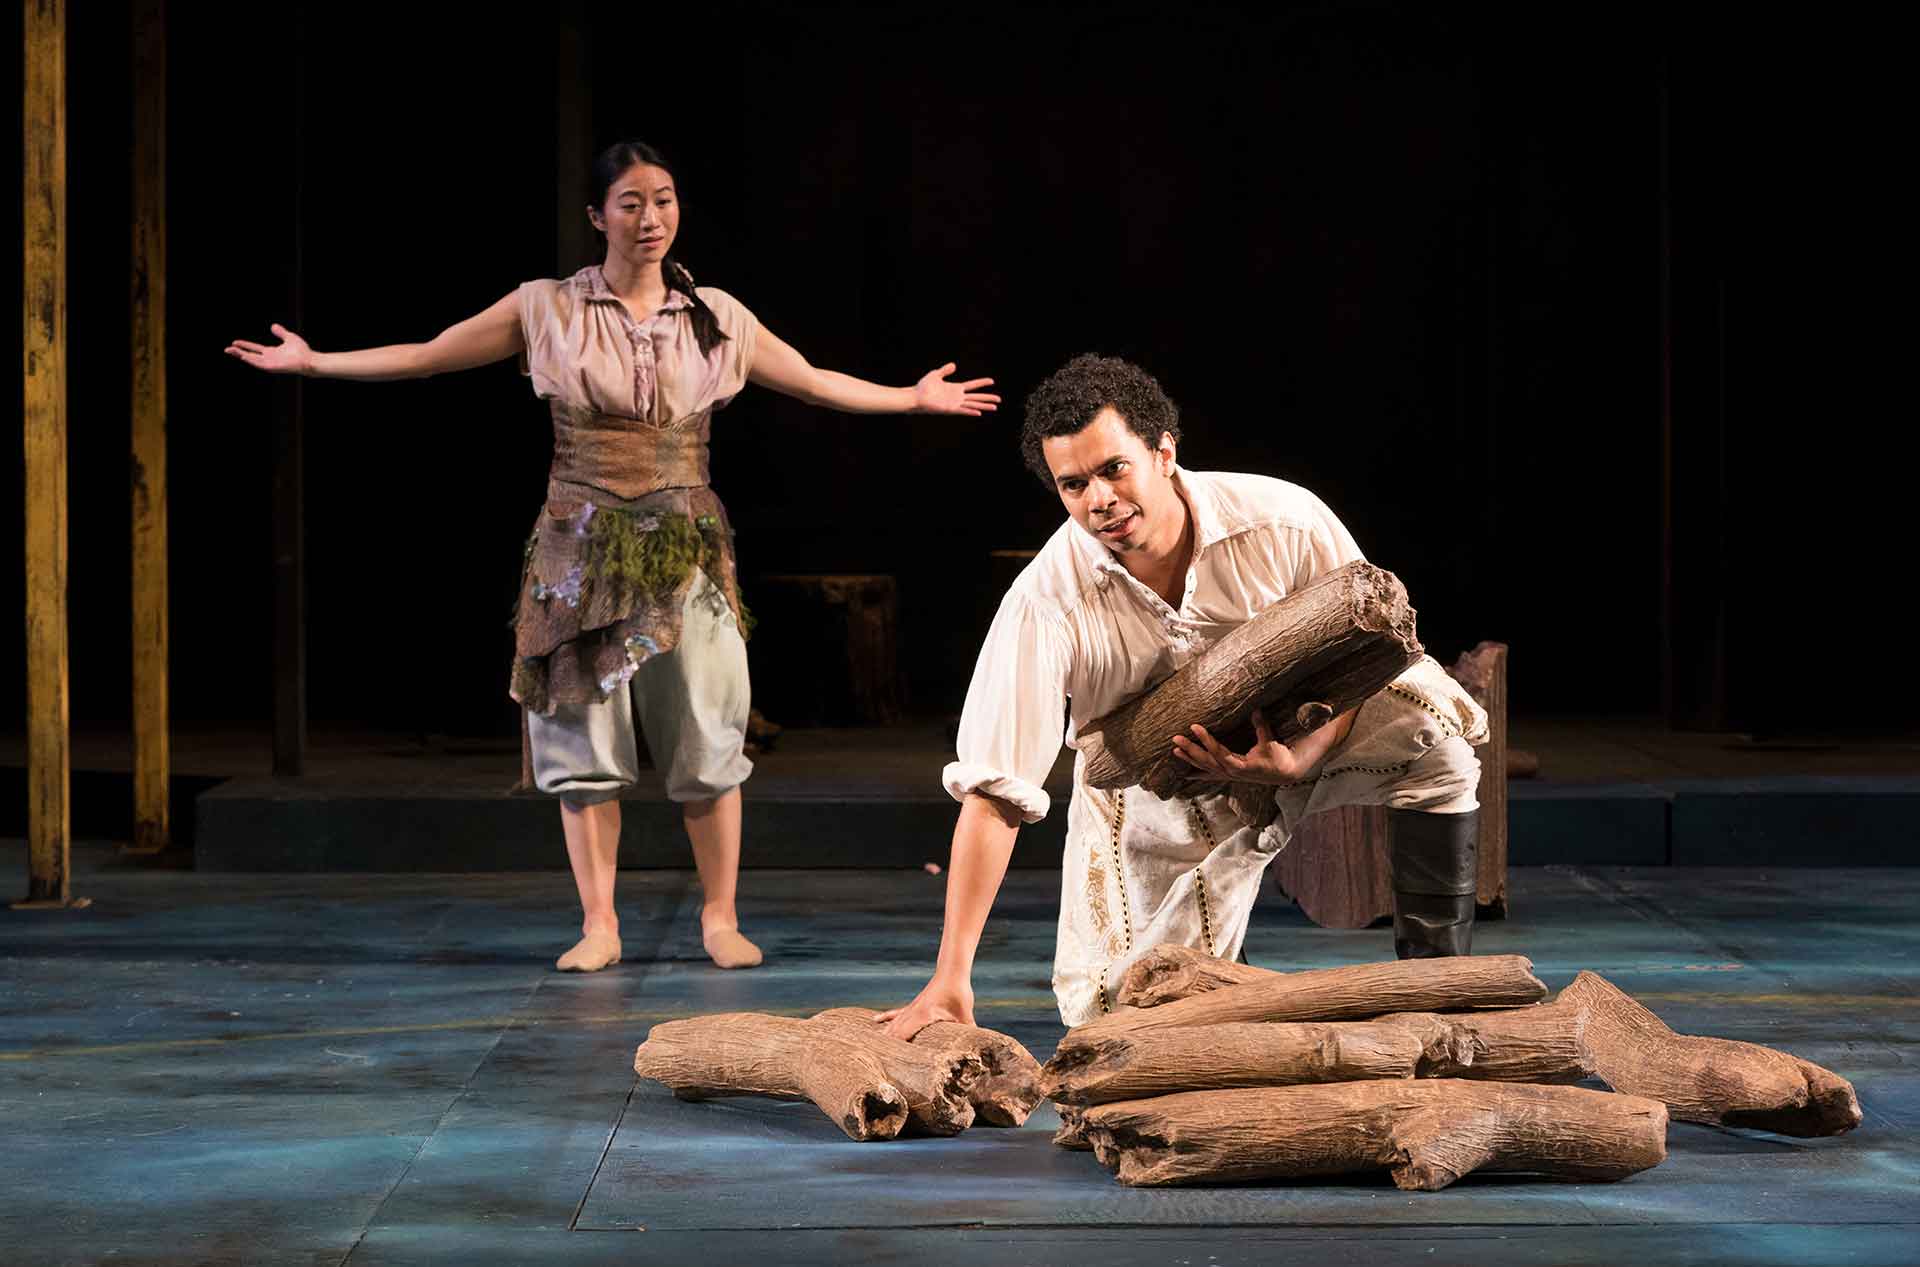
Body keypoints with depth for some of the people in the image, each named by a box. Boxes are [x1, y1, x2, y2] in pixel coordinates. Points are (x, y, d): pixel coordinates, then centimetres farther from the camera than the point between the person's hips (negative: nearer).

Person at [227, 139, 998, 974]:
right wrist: (314, 362, 1)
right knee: (585, 734, 1)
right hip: (582, 552, -1)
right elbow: (426, 356, 5)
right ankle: (599, 925, 11)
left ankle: (720, 919, 12)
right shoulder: (548, 311, 1)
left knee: (706, 735, 0)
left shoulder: (716, 318, 6)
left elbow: (812, 381, 17)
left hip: (686, 553, 1)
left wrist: (913, 398, 16)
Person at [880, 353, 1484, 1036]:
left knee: (1433, 722, -28)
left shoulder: (1286, 524, -27)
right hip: (1152, 795, 0)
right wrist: (950, 975, -32)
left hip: (1304, 733, 0)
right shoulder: (1047, 600, -29)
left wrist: (1302, 758, -33)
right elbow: (992, 791, -28)